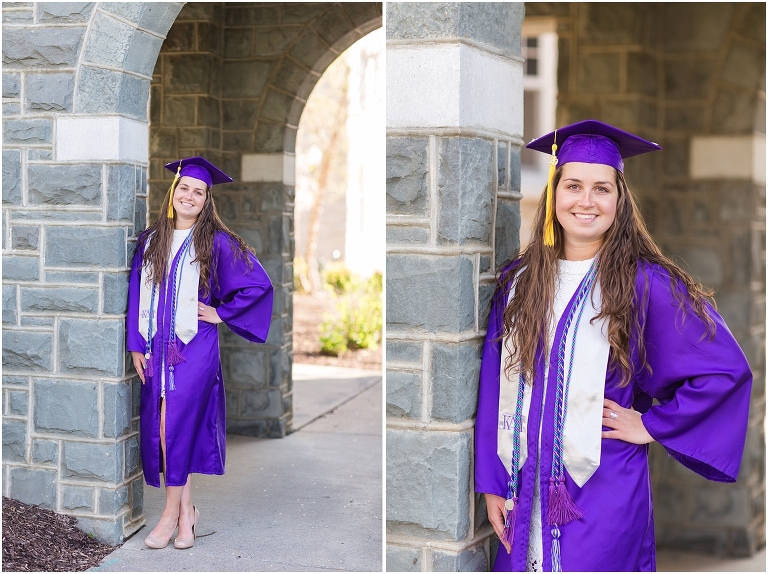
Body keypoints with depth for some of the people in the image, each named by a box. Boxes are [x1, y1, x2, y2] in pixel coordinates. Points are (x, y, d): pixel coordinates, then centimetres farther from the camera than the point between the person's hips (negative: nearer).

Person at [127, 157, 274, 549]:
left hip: (194, 349, -4)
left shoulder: (217, 242, -2)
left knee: (177, 427, -8)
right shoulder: (150, 241, 10)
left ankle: (171, 514, 4)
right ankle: (186, 511, 16)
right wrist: (136, 344, 5)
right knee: (162, 430, 3)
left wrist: (222, 313, -2)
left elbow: (259, 284, -2)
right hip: (156, 347, 4)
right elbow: (137, 294, 11)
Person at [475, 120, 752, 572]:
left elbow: (726, 370, -7)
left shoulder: (646, 284, -7)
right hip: (525, 493, 4)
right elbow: (495, 388, 6)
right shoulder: (519, 283, 5)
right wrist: (492, 483, 2)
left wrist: (650, 426, -5)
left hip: (604, 496, -3)